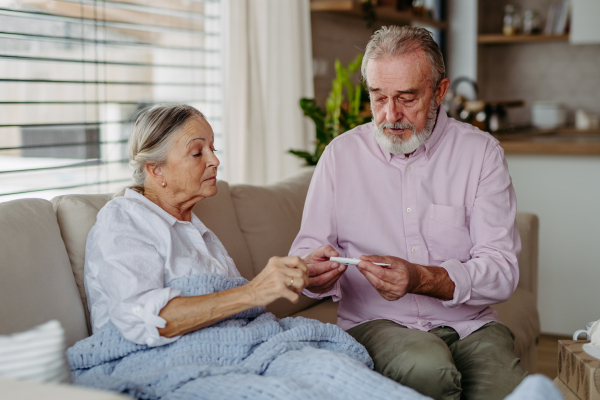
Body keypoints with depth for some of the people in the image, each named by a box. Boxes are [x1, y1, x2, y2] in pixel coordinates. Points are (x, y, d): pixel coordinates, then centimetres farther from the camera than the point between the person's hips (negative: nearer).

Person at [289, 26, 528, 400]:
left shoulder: (481, 152, 2)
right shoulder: (341, 154, 7)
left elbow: (502, 271, -6)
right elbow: (305, 250, 7)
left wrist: (422, 279, -25)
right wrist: (315, 273, -19)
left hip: (469, 323, 0)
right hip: (375, 322, 0)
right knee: (428, 368, -34)